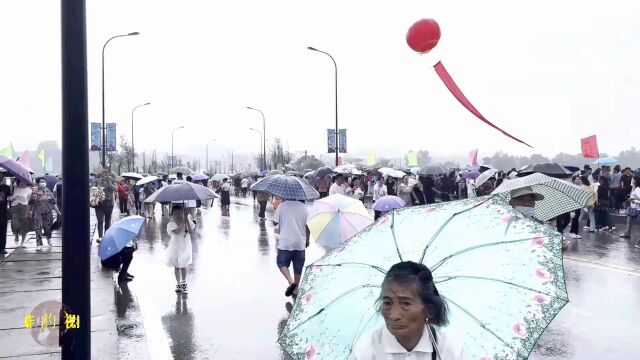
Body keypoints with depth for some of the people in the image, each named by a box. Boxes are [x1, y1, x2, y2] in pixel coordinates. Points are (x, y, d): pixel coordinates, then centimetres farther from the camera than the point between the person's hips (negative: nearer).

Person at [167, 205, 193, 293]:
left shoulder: (186, 223, -6)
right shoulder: (171, 224, -13)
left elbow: (191, 232, -22)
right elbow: (176, 231, -31)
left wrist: (187, 220, -30)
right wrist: (183, 222, -35)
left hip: (185, 249, 1)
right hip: (175, 249, -1)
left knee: (183, 266, 10)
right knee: (177, 267, 10)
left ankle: (183, 283, 26)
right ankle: (178, 284, 24)